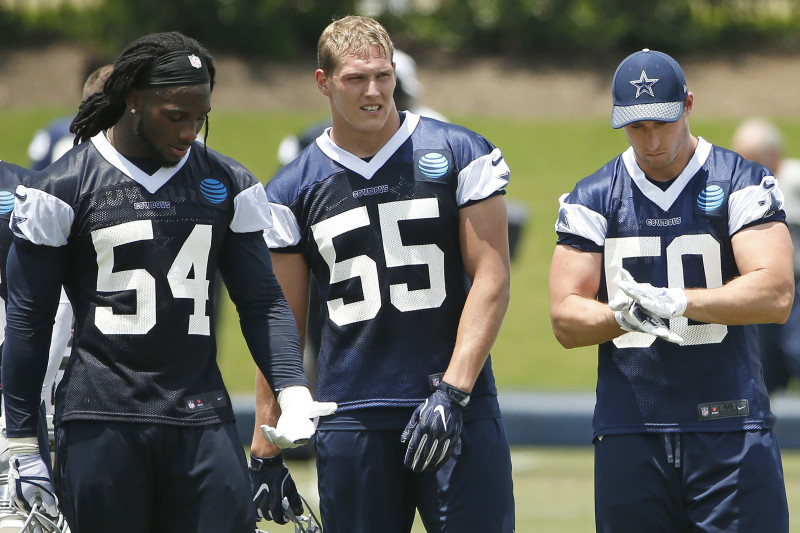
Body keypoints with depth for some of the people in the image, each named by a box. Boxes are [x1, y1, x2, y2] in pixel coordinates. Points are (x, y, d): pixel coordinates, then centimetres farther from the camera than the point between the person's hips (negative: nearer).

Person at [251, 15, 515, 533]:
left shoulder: (461, 155, 3)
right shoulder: (293, 189, 9)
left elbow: (491, 281, -2)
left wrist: (452, 392, -12)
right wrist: (264, 448, 6)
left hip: (457, 405, -2)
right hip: (351, 413, 2)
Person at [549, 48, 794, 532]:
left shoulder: (744, 184, 2)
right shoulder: (592, 200, 9)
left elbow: (776, 296, -11)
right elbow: (566, 320, 3)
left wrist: (676, 302, -21)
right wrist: (622, 316, -19)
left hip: (732, 437, -2)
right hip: (629, 434, 2)